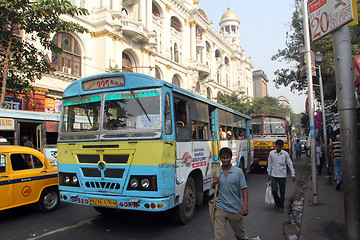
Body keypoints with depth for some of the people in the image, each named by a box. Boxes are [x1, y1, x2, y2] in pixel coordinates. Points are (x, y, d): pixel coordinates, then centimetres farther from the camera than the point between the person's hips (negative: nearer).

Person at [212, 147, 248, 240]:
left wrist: (245, 205, -13)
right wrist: (214, 183, -10)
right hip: (220, 208, 1)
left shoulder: (238, 171, -3)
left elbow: (244, 189, -4)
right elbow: (213, 189, 12)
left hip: (235, 208, 0)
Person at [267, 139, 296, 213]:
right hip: (274, 175, 0)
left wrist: (293, 174, -1)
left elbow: (290, 164, 2)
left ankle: (281, 206, 20)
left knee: (282, 192, 5)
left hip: (282, 175, 0)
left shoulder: (285, 154, -4)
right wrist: (269, 173, 11)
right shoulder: (271, 153, -1)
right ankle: (277, 202, 21)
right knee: (274, 190, -6)